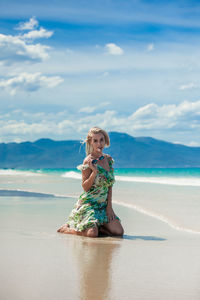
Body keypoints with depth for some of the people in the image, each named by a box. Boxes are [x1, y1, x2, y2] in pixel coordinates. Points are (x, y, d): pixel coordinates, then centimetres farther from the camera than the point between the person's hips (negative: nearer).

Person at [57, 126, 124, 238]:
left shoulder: (108, 159, 8)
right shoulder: (88, 161, -11)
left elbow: (109, 185, 12)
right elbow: (85, 187, -11)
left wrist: (109, 206, 4)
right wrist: (94, 172, -25)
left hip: (103, 205, 6)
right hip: (88, 204, -6)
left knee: (119, 232, -8)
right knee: (92, 234, -25)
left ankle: (91, 226, 14)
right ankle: (67, 228, 4)